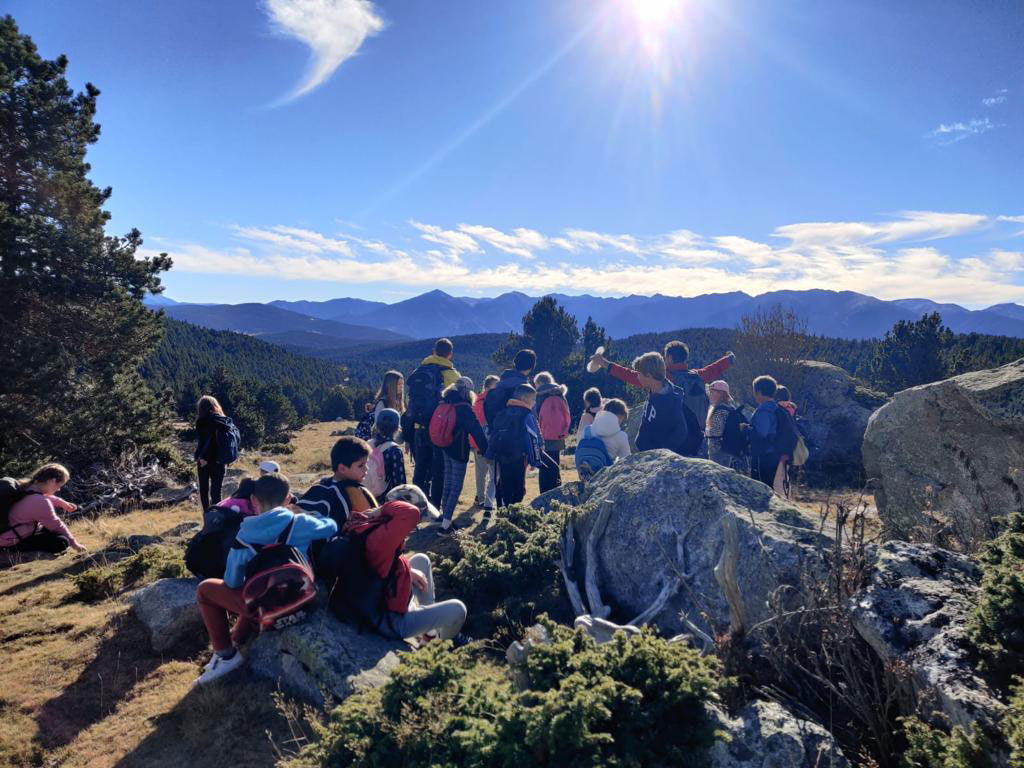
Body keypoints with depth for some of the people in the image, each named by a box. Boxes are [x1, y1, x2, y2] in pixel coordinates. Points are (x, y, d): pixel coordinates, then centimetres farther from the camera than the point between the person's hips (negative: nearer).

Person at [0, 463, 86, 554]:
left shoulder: (28, 486, -5)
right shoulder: (41, 503, -31)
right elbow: (56, 525, -18)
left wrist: (61, 502, 19)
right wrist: (72, 541, -6)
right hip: (12, 543, -10)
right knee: (61, 542, -23)